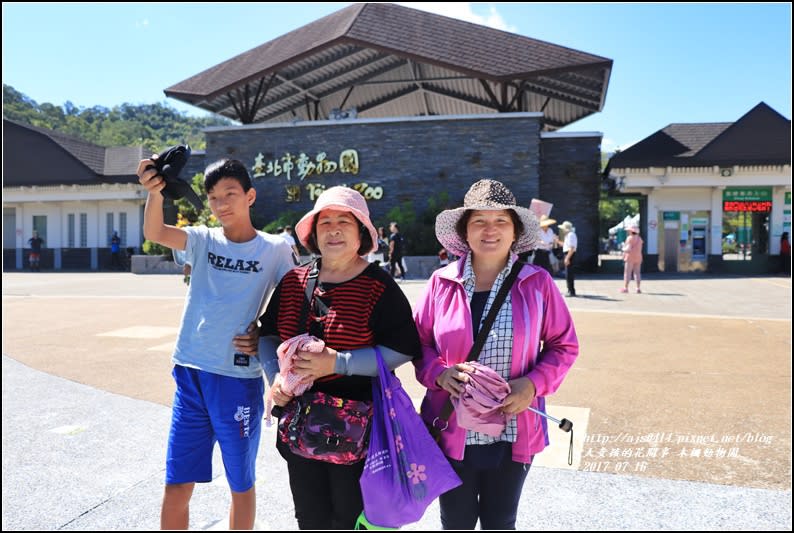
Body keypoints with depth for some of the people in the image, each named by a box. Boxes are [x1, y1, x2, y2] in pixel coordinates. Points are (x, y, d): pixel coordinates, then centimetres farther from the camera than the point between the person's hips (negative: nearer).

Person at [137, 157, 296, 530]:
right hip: (191, 375, 2)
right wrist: (155, 193, -30)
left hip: (240, 379, -2)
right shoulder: (203, 240, 5)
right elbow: (154, 233, -13)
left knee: (241, 485, 13)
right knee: (176, 487, 8)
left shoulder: (275, 249, -2)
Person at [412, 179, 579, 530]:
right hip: (452, 431, 0)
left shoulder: (537, 283, -5)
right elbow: (417, 341, 4)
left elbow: (564, 346, 2)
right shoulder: (441, 282, -5)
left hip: (513, 432, 0)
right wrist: (439, 373, -15)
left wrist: (533, 385, -14)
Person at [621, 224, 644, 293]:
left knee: (627, 273, -3)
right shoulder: (639, 238, 12)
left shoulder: (630, 238, -12)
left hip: (630, 258, -7)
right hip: (638, 257, 7)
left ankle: (625, 288, -5)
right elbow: (640, 249, 16)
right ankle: (638, 288, 3)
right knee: (637, 273, 7)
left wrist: (624, 249, 1)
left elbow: (628, 249, -19)